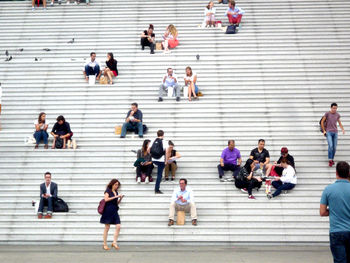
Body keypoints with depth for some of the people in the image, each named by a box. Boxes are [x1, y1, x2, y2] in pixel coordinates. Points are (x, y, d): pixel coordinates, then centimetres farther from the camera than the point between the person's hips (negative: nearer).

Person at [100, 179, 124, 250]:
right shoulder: (108, 191, -2)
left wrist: (120, 198, 1)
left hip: (114, 211, 6)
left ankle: (114, 243, 3)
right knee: (107, 228, 0)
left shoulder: (116, 192, 15)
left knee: (118, 227, -5)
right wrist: (115, 197, -17)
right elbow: (106, 199, -17)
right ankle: (104, 244, 10)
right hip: (108, 211, -6)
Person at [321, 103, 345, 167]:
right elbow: (322, 122, -1)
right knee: (330, 146, -18)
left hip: (335, 133, 4)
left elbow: (340, 123, 14)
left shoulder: (337, 115, 6)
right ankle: (330, 160, -11)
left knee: (334, 147, 3)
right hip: (328, 132, -4)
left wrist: (343, 129, -3)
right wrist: (324, 131, -5)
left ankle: (332, 159, 21)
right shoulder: (327, 113, -6)